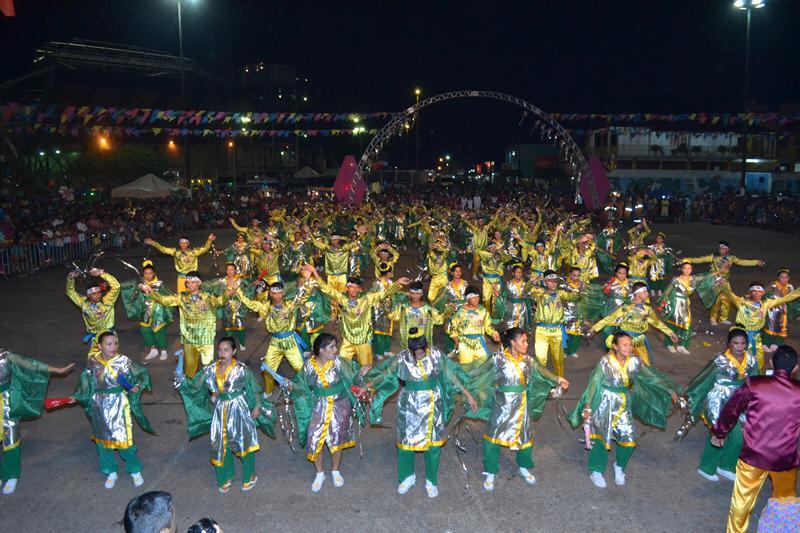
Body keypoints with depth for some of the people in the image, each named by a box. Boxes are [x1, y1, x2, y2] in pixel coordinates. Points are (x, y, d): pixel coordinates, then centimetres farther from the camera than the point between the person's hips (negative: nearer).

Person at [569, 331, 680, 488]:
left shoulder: (634, 362, -9)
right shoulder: (606, 362, -19)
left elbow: (652, 376, 3)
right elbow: (594, 385, -14)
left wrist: (670, 390, 3)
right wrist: (588, 407, -12)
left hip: (623, 405, 4)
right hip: (605, 403, -4)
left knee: (629, 438, 0)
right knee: (601, 438, -1)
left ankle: (619, 467, 27)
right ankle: (596, 471, 21)